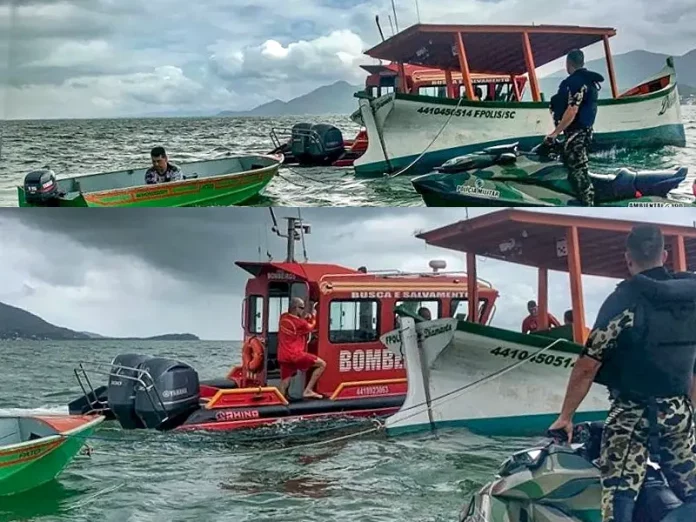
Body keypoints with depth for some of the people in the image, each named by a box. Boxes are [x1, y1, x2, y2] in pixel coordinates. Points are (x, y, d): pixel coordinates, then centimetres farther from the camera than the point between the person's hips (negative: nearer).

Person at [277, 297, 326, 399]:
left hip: (283, 357, 8)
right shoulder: (300, 323, -13)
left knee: (284, 385, 9)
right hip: (295, 355, -7)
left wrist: (304, 317, 13)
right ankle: (308, 390, 0)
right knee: (322, 364, 3)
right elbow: (311, 327, 8)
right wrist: (313, 317, 23)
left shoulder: (283, 317, 7)